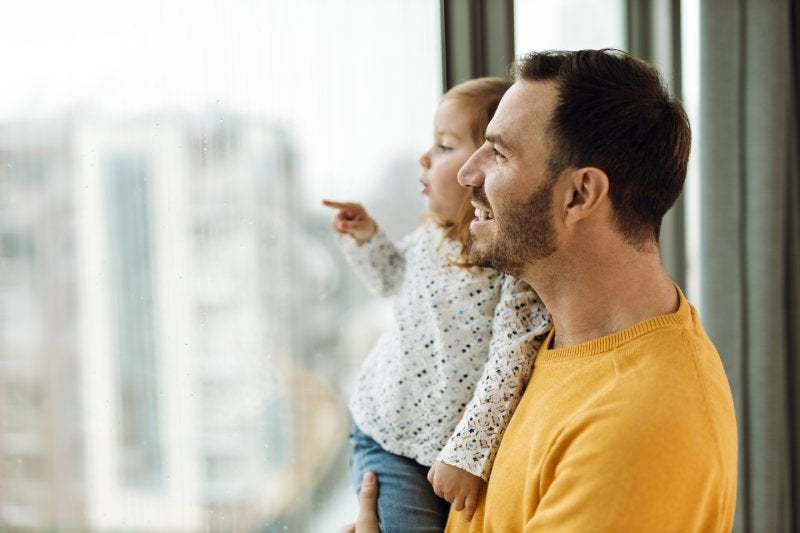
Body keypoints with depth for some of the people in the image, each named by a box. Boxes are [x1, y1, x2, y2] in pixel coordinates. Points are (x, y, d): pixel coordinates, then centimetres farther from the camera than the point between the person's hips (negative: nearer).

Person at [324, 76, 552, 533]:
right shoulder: (432, 237, 2)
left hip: (469, 454, -3)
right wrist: (366, 236, 6)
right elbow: (393, 276, 24)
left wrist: (469, 453, -23)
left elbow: (511, 364, -23)